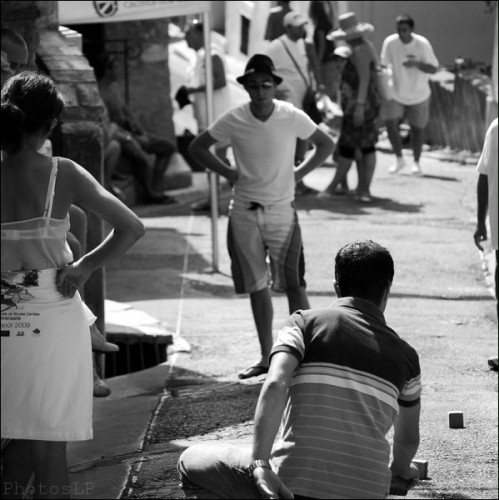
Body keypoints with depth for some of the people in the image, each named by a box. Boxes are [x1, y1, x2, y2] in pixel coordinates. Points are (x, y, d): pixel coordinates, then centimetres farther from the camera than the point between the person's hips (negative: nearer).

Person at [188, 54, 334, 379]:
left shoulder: (292, 117, -8)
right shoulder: (234, 120, -5)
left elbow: (327, 145, 6)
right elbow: (198, 147, 7)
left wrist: (299, 174, -2)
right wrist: (229, 173, -1)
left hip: (281, 210, -2)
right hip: (244, 213, 2)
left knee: (293, 283, -9)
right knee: (257, 287, 8)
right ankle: (266, 357, 16)